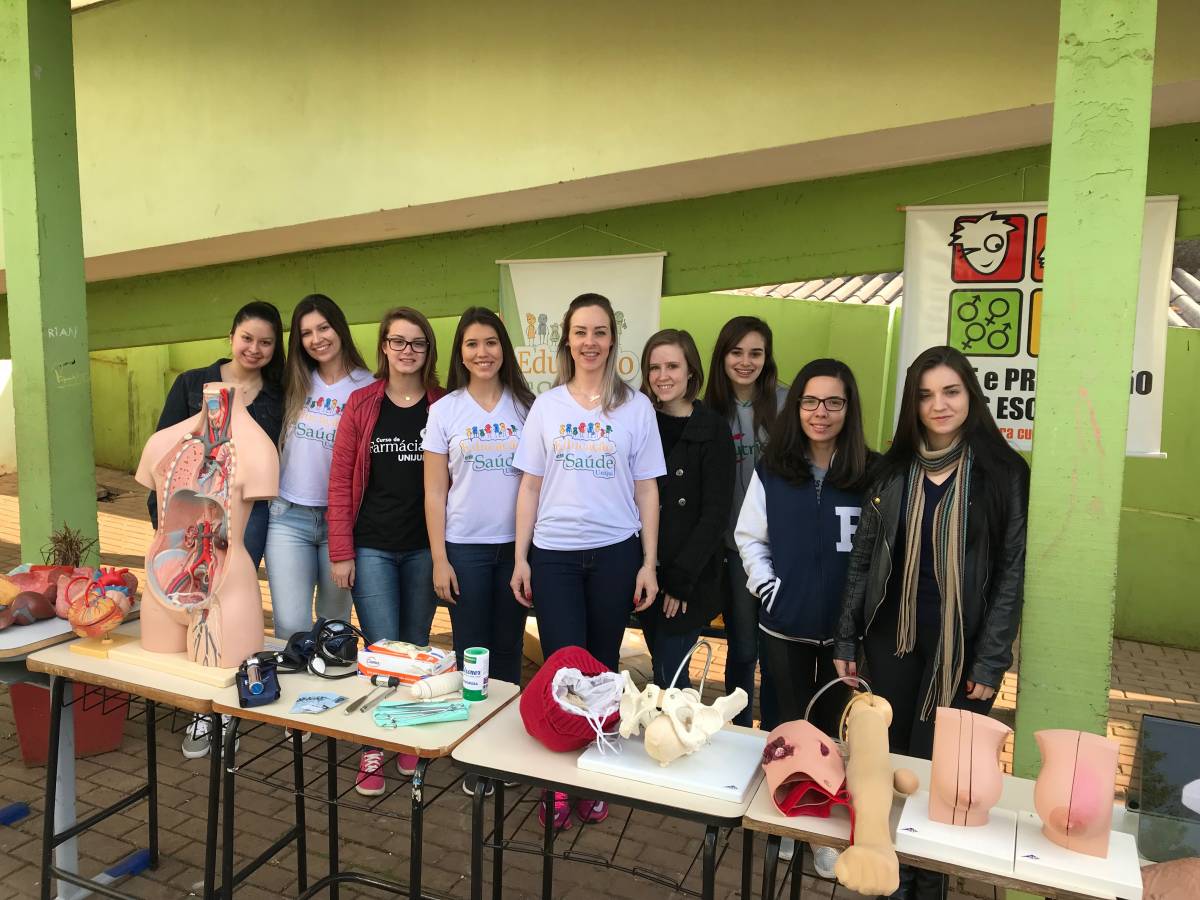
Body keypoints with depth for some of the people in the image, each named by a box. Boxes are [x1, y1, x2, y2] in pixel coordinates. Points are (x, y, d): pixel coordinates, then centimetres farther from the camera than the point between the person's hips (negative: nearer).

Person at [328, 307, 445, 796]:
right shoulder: (362, 404, -1)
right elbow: (341, 480, -2)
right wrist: (341, 553, -5)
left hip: (424, 547, 1)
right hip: (372, 547, -1)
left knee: (416, 648, 12)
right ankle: (372, 747, 18)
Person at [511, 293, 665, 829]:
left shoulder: (634, 406, 2)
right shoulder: (547, 405, 6)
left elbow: (647, 489, 2)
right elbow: (530, 486, 6)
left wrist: (649, 564, -2)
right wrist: (520, 558, 2)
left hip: (615, 553, 0)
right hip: (554, 554, 1)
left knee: (602, 666, 9)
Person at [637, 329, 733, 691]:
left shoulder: (712, 430, -7)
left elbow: (715, 514, -10)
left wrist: (681, 577, -15)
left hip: (690, 579, -4)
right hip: (645, 572, 4)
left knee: (670, 674, -2)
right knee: (661, 668, 14)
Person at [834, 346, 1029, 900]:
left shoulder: (1003, 473, -5)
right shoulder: (894, 470, 4)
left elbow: (1012, 572, -5)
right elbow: (862, 560, 5)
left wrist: (990, 662, -8)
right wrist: (846, 641, 3)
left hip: (959, 646, -3)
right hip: (891, 638, 3)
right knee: (890, 761, 11)